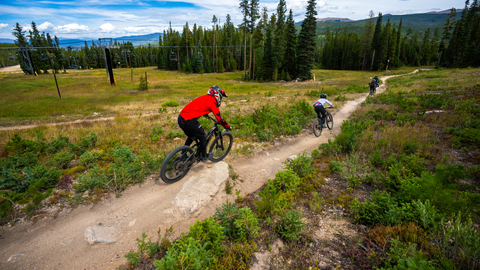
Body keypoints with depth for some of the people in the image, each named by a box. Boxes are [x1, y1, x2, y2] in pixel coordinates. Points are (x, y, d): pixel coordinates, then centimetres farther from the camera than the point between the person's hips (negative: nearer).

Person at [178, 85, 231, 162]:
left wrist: (206, 115, 57)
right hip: (189, 121, -8)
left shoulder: (204, 97, 20)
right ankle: (204, 156, 28)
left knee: (191, 137, 29)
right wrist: (228, 127, 11)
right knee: (202, 136, 14)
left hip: (181, 118, 8)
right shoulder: (212, 103, -4)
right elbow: (219, 118, -3)